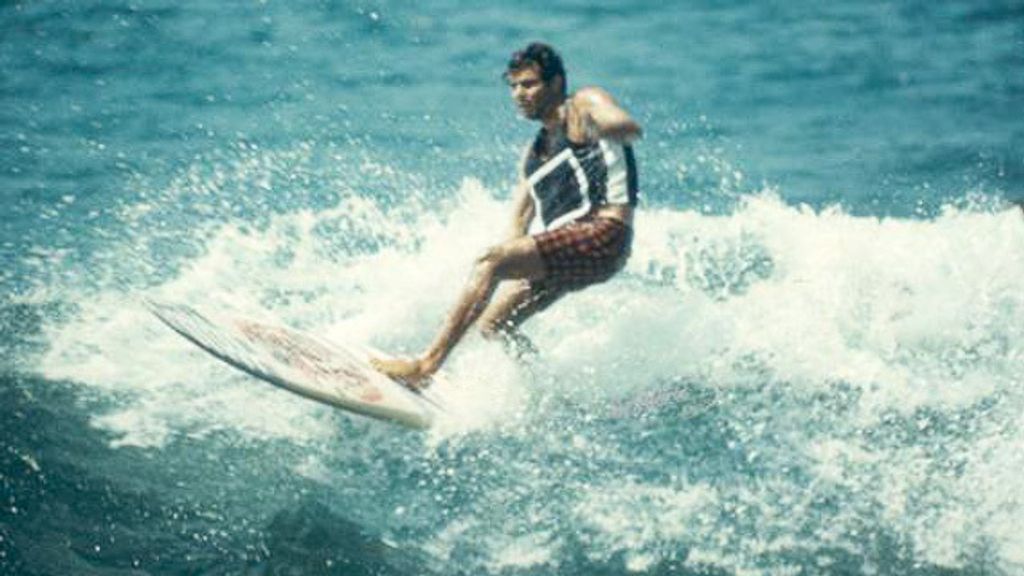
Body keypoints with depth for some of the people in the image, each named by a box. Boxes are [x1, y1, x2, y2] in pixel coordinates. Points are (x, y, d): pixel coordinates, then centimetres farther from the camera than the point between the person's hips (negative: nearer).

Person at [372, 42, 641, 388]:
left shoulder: (585, 103, 5)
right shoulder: (533, 154, 25)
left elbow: (630, 129, -15)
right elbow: (519, 224, 21)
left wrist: (595, 126, -30)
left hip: (604, 233, -9)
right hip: (566, 250, 9)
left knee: (491, 260, -22)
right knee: (493, 325, 3)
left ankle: (428, 365, -27)